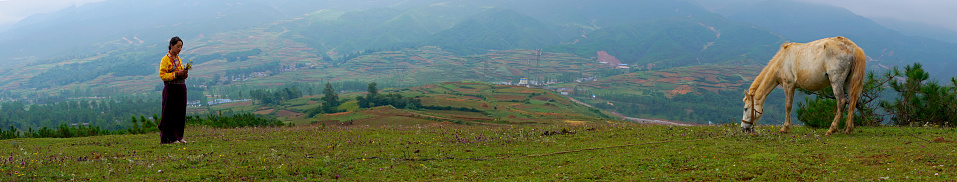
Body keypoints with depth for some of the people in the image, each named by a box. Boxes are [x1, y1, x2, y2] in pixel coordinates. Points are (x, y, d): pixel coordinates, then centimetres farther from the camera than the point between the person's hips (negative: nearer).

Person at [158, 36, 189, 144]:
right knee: (170, 113, -3)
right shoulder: (165, 59, -6)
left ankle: (178, 136, 16)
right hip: (171, 89, -7)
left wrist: (184, 73, -1)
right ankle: (170, 138, 2)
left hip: (181, 88, 7)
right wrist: (176, 74, -20)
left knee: (180, 113, 8)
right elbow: (162, 75, -12)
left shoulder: (178, 59, 15)